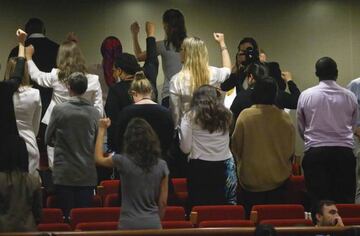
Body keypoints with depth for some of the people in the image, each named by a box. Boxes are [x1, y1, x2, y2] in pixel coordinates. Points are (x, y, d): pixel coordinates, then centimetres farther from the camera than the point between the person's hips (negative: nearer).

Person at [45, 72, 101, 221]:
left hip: (64, 174, -2)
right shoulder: (94, 112, -3)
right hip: (87, 174, 2)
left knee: (66, 215, 3)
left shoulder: (59, 109, -7)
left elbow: (48, 139, 3)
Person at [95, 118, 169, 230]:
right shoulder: (161, 165, -1)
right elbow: (163, 202, 4)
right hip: (153, 224, 2)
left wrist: (102, 130, 21)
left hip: (129, 224, -2)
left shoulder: (123, 161, -9)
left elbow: (99, 158, 13)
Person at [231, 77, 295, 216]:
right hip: (278, 178, 2)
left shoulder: (245, 116, -13)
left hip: (251, 178, -2)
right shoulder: (284, 117, -8)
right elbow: (291, 149, 3)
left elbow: (235, 146, -3)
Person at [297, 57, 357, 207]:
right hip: (344, 152, 1)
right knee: (345, 201, 3)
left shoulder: (306, 96, 0)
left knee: (318, 201, 0)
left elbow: (301, 128, 10)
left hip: (315, 153, -1)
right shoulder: (350, 97, 3)